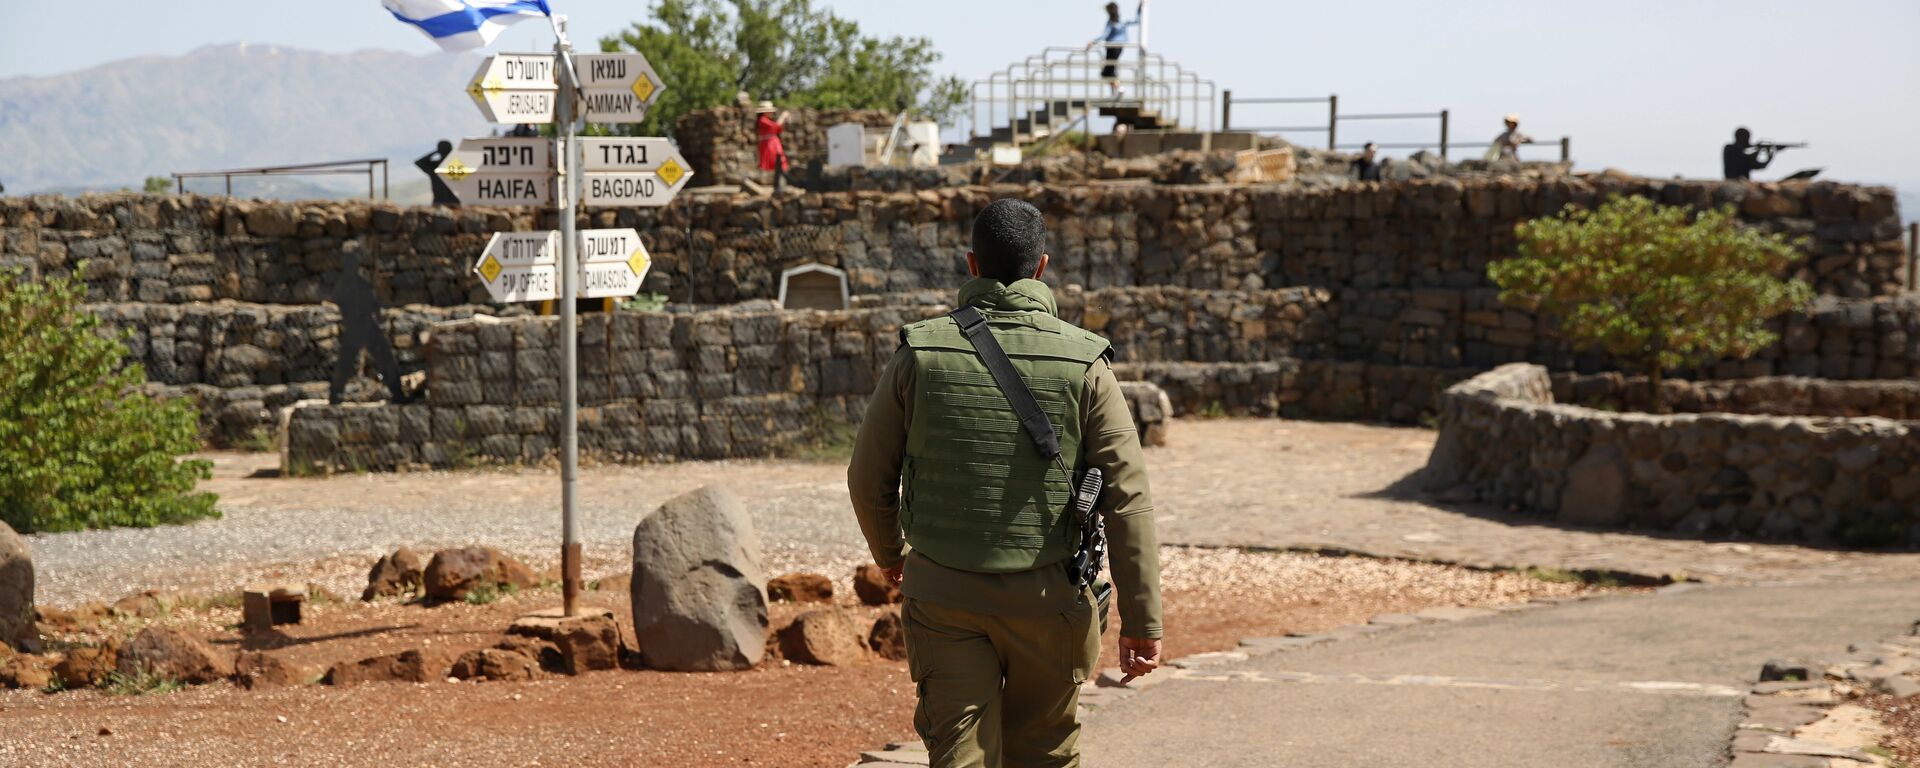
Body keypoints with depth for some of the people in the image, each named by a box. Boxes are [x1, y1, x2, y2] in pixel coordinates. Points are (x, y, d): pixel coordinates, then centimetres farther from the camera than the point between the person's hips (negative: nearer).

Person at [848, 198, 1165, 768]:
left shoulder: (919, 355, -4)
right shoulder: (1083, 364, -8)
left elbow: (869, 479, 3)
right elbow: (1127, 497, -9)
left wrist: (890, 554, 24)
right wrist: (1143, 619, -3)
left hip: (942, 594, 0)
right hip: (1047, 602, 0)